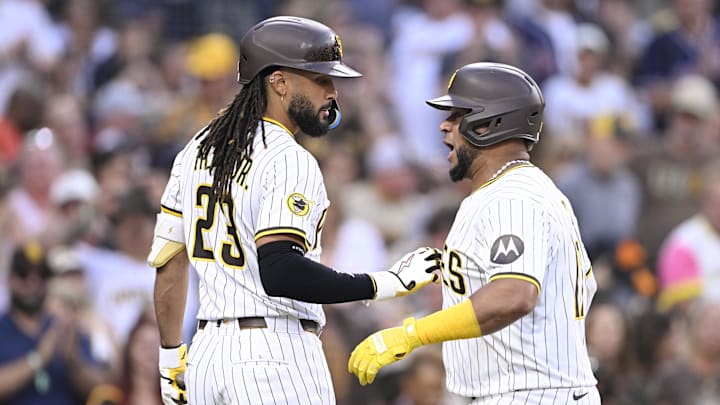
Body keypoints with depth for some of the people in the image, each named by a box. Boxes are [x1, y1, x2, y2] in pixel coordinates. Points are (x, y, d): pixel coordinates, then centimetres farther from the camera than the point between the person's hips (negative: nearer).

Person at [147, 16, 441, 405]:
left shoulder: (197, 151, 13)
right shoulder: (290, 161, -13)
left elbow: (168, 262, 16)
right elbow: (279, 271, -25)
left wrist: (171, 359, 23)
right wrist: (387, 284, -22)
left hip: (207, 353, 8)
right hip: (276, 357, -8)